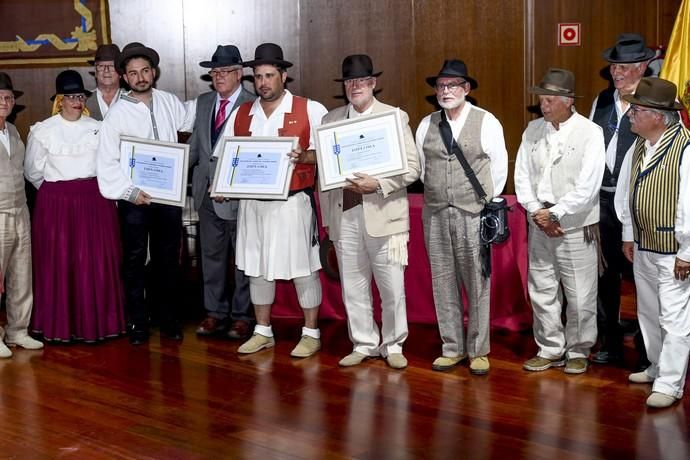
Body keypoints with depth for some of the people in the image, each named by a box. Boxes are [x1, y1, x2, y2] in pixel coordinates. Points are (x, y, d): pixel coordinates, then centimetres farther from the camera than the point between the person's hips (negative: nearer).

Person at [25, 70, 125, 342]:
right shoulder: (43, 131, 0)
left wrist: (92, 189, 4)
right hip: (56, 204, -1)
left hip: (95, 202, 2)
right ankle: (60, 326, 11)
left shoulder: (98, 128, 5)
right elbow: (33, 171, 6)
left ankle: (96, 322, 13)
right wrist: (56, 191, 11)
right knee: (58, 263, 1)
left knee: (96, 263, 2)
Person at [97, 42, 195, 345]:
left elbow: (190, 118, 28)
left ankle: (170, 320, 21)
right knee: (134, 262, 4)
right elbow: (107, 161, -8)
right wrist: (129, 192, -15)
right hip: (134, 197, -3)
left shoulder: (169, 103, 4)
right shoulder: (117, 114, -6)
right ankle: (138, 324, 15)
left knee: (168, 260, 10)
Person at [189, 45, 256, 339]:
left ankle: (242, 316, 17)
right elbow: (196, 144, 16)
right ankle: (215, 312, 25)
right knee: (211, 256, 14)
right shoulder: (204, 102, 11)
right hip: (207, 193, 6)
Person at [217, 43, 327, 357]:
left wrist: (303, 157, -23)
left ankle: (311, 334, 16)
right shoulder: (241, 115, 9)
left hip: (293, 202, -4)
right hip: (252, 202, 5)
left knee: (303, 267, 3)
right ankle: (262, 332, 26)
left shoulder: (310, 110, -3)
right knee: (256, 266, 12)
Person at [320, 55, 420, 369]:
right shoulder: (331, 120, 11)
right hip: (344, 216, 3)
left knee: (392, 287, 2)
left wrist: (377, 185, -17)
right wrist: (327, 217, 8)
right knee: (353, 287, 9)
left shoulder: (395, 117, 2)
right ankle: (364, 344, 23)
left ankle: (393, 345, 18)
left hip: (383, 215, -3)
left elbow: (411, 167, -3)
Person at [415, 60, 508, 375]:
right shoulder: (426, 125, 10)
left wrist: (485, 201, 8)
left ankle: (478, 351, 10)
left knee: (477, 283, 0)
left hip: (474, 215, -3)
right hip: (436, 215, 4)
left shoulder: (486, 122, -1)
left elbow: (499, 166, 3)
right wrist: (437, 194, 14)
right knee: (443, 282, 7)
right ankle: (452, 348, 17)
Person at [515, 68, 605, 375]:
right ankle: (550, 349, 24)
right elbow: (522, 176, 6)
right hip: (539, 225, 5)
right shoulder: (533, 130, 7)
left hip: (576, 227, -4)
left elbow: (587, 186, -13)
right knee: (541, 291, 10)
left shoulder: (589, 133, -7)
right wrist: (537, 212, -7)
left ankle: (578, 352, 19)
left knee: (580, 295, 1)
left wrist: (554, 214, -13)